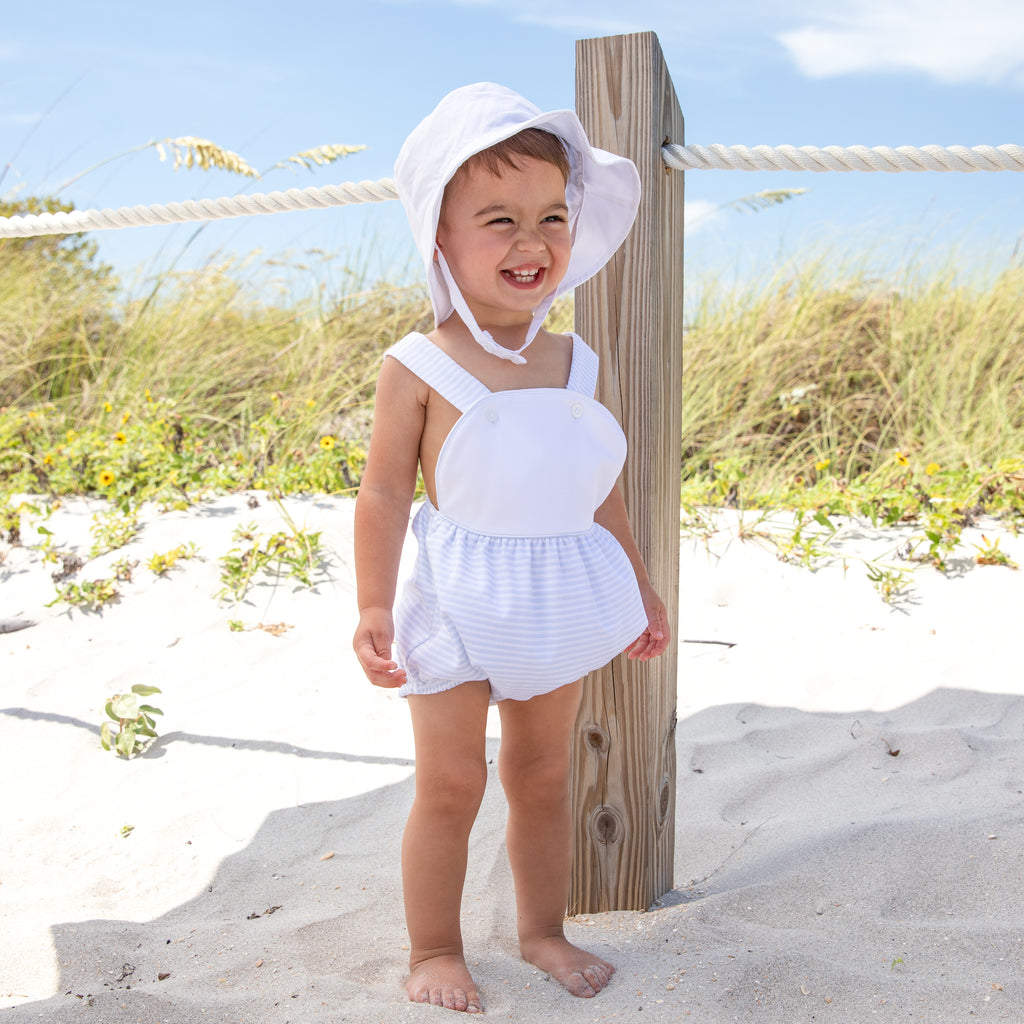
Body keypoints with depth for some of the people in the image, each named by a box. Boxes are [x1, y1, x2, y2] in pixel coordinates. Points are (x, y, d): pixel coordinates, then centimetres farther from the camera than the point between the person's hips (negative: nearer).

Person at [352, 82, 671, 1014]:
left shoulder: (574, 364, 3)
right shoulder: (419, 370, -12)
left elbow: (599, 490, 11)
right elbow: (386, 494, -11)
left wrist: (641, 589, 16)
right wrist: (374, 607, -18)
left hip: (555, 606, 4)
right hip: (458, 607, -4)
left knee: (544, 776, 16)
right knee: (450, 785, 5)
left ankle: (544, 931, 35)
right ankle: (434, 949, 24)